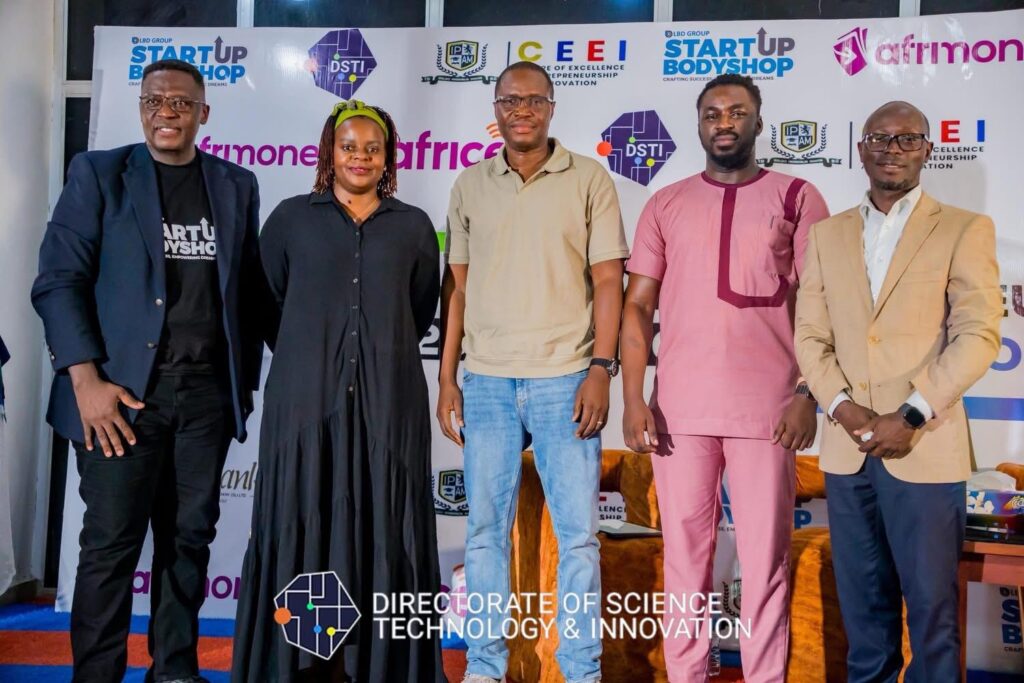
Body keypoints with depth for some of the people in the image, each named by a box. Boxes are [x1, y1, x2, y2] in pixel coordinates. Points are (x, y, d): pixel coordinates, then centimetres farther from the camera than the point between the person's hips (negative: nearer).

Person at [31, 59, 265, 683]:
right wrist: (87, 381, -12)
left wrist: (246, 380, 9)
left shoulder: (237, 186, 12)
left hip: (207, 394, 3)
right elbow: (60, 280, -3)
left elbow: (250, 293, 14)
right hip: (123, 390, -2)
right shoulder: (99, 173, 4)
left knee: (189, 539, 8)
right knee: (111, 544, 0)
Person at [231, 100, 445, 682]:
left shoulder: (413, 227, 10)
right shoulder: (291, 218, 7)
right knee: (303, 524, 2)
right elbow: (272, 299, 14)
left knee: (380, 527, 3)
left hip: (387, 400, 1)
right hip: (306, 396, 0)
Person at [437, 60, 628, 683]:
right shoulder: (471, 185, 10)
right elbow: (457, 286, 11)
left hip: (564, 379, -2)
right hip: (487, 381, 3)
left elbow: (608, 282, 0)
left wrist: (601, 369, -9)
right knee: (486, 528, 8)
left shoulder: (589, 179, 3)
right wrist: (446, 378, 6)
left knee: (578, 531, 1)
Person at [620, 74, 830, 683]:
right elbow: (638, 305, 7)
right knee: (685, 553, 8)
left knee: (765, 558, 3)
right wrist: (634, 399, -2)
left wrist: (808, 393, -8)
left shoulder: (796, 198, 5)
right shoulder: (666, 205, 10)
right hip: (680, 409, 2)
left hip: (767, 409, -1)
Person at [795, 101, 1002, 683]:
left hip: (925, 451, -3)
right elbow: (811, 336, 8)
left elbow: (978, 336, -6)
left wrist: (910, 416, -14)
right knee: (863, 606, 12)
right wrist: (843, 408, -8)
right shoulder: (828, 234, 12)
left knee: (932, 607, 3)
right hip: (847, 450, 3)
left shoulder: (965, 230, 2)